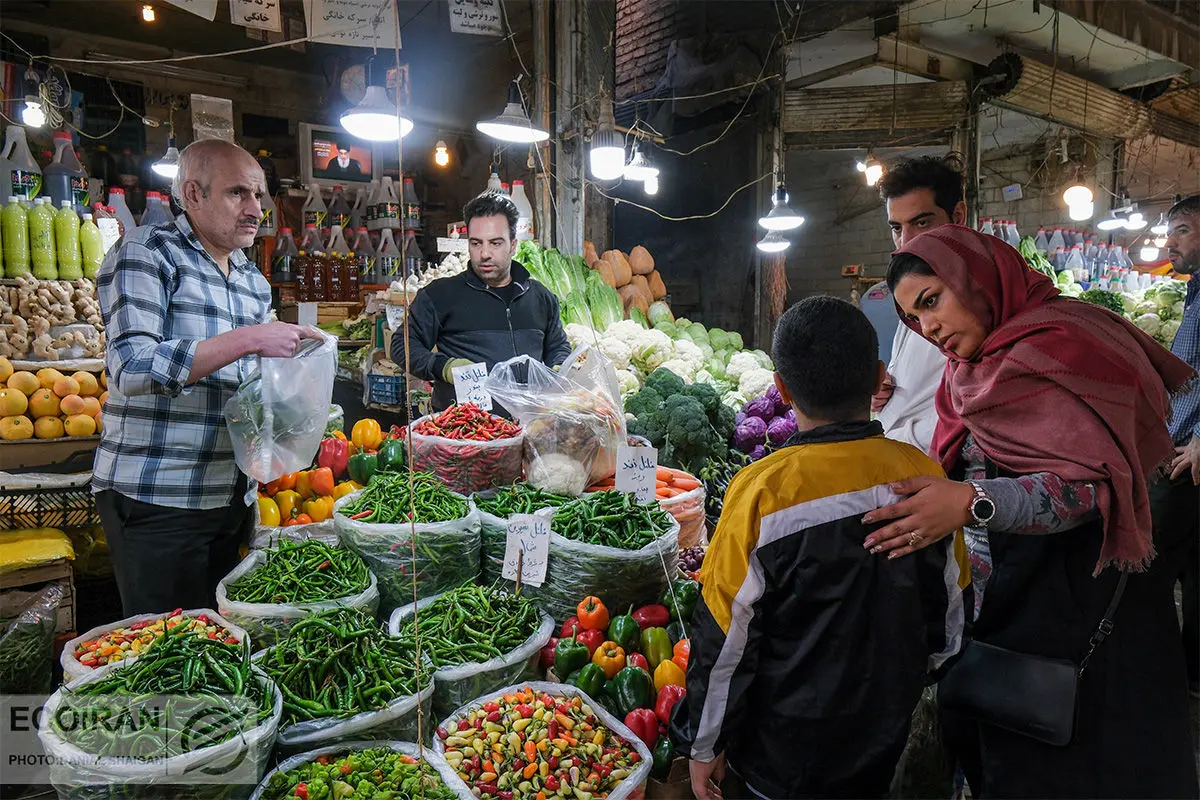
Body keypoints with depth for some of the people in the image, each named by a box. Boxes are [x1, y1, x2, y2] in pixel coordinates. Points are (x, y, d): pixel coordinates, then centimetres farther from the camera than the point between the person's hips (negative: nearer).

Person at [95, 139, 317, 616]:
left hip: (234, 498, 7)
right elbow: (133, 367, -21)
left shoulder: (254, 281, 14)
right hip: (157, 500, -7)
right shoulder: (146, 254, -7)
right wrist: (248, 339, -25)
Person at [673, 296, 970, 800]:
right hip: (884, 743, 5)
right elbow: (949, 612, 2)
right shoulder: (924, 477, -12)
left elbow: (725, 636, -19)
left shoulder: (763, 491, -27)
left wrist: (704, 745, -4)